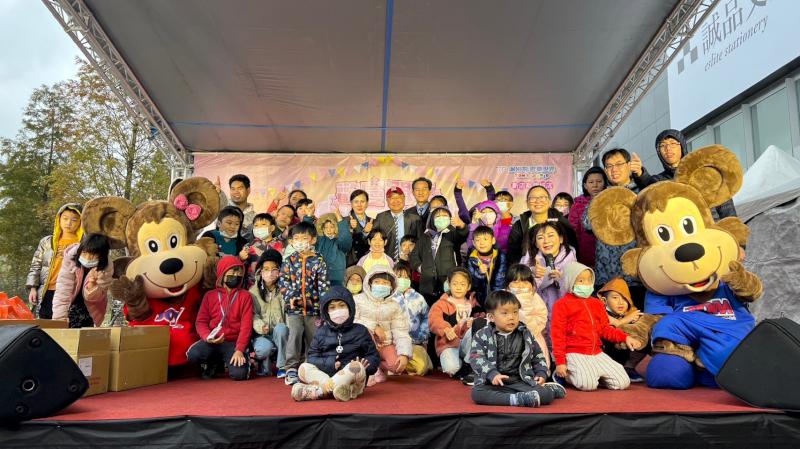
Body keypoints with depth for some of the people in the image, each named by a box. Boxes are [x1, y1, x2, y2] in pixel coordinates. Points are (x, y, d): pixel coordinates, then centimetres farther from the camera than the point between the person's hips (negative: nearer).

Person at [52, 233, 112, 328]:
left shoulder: (107, 268, -23)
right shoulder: (71, 258, -24)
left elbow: (92, 297, -17)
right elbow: (62, 291, -26)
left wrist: (92, 284, -38)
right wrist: (60, 319, -33)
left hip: (89, 309, 0)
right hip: (70, 304, 0)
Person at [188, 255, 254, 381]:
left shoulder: (245, 296, 3)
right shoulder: (210, 295, 9)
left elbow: (246, 325, -5)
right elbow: (201, 321, 5)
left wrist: (239, 349, -18)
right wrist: (207, 337, -17)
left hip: (234, 342, -2)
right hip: (213, 341, 2)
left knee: (239, 374, -25)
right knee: (193, 355, -28)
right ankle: (212, 363, 8)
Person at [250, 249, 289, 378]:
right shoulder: (254, 291, 5)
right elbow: (252, 315, -6)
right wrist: (260, 326, -24)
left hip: (280, 334, 1)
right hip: (262, 334, -1)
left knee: (280, 328, -33)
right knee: (264, 348, -32)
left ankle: (282, 366, -20)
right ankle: (263, 366, 4)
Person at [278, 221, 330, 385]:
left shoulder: (319, 261, 1)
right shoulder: (289, 261, 5)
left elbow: (323, 285, -1)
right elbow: (283, 281, 0)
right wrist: (290, 297, -14)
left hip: (313, 306, 1)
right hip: (294, 307, 0)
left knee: (313, 337, 8)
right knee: (294, 334, -12)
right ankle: (292, 369, -6)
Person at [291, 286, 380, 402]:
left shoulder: (360, 331, 8)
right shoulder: (322, 332, 11)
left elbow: (374, 357, 7)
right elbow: (312, 358, 5)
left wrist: (362, 367, -14)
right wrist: (329, 364, -14)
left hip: (352, 380, -2)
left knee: (356, 367, -32)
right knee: (304, 367, -20)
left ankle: (319, 390, -29)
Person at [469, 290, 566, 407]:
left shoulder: (526, 334, 10)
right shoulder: (482, 336, 0)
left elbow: (538, 356, 21)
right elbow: (476, 358, -10)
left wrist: (541, 373, 5)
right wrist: (492, 374, -24)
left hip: (521, 381, 1)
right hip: (493, 382, -1)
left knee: (547, 394, -28)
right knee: (477, 393, -35)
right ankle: (516, 399, -39)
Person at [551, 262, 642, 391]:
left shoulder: (596, 303, 16)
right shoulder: (562, 304, -4)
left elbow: (605, 328, 18)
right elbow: (557, 334, -6)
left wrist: (625, 337, 1)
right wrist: (560, 361, -12)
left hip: (597, 353, 6)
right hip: (575, 354, -6)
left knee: (623, 382, -5)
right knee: (588, 384, -28)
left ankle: (594, 373, 15)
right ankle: (568, 374, 3)